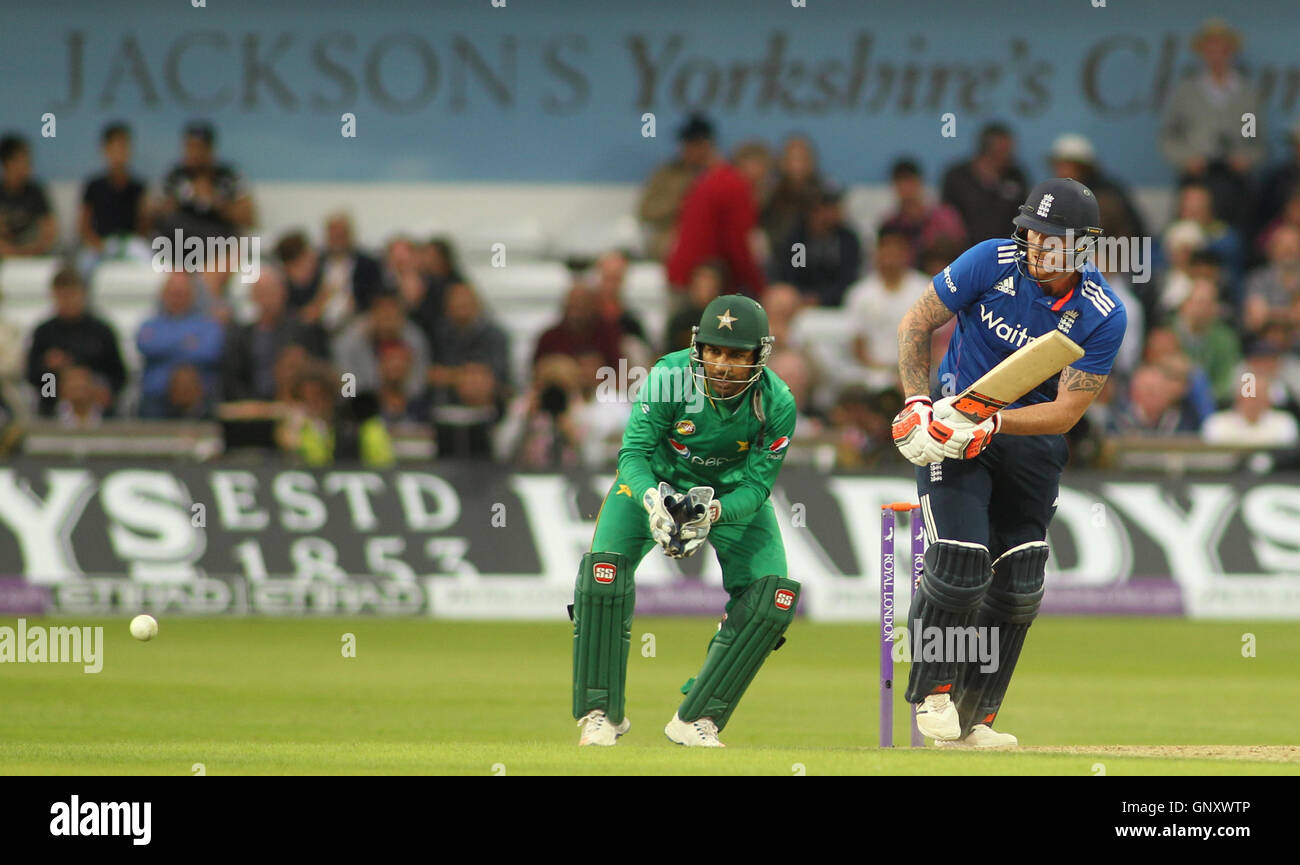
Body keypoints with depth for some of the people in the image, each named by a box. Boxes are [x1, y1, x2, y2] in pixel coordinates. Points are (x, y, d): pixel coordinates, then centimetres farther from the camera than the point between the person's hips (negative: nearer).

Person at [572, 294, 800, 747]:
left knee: (774, 598, -17)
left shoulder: (776, 405, -24)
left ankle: (696, 720, -5)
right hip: (659, 483, -1)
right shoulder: (670, 377, -29)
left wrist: (714, 513, -38)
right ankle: (601, 714, -7)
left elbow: (757, 486, -18)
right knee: (603, 570, -24)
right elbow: (633, 453, -25)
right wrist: (653, 501, -45)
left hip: (733, 494, 2)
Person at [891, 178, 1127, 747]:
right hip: (953, 420, -2)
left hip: (1032, 440, 2)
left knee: (1018, 583, 1)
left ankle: (974, 720, 13)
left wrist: (992, 425, -31)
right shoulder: (993, 262, -15)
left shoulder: (1103, 317, -15)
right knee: (959, 565, -16)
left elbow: (1066, 412, -17)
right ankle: (932, 694, 3)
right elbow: (916, 323, -5)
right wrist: (916, 402, -17)